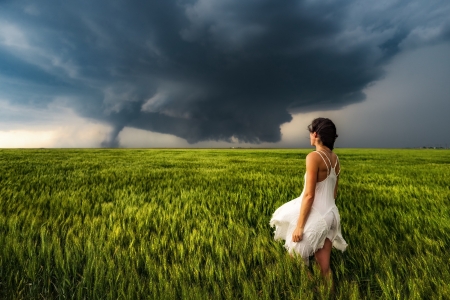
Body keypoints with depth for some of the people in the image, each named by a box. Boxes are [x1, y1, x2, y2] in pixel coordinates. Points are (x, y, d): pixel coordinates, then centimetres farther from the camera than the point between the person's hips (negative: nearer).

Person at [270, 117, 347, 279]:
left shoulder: (314, 157, -18)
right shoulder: (335, 158, 7)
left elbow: (309, 195, -21)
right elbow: (334, 192, 15)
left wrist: (299, 226, -17)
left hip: (315, 215, -8)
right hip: (330, 215, 8)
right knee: (324, 267, 16)